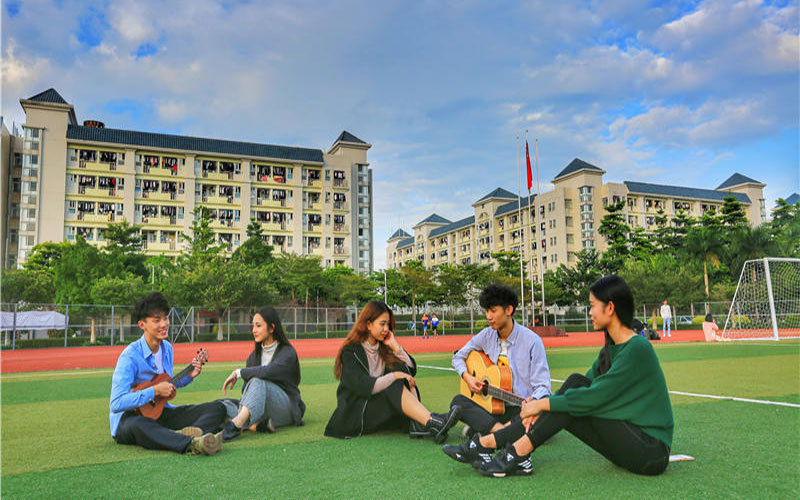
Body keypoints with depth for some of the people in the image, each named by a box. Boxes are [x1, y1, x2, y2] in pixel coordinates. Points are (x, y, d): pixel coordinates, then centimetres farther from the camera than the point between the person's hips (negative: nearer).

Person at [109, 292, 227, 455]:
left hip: (161, 412, 7)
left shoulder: (167, 348, 6)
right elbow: (116, 404, -25)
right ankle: (191, 444, -61)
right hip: (131, 416, -7)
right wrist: (154, 391, -24)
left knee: (217, 408, -10)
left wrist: (189, 376, 5)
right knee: (138, 425, -44)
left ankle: (193, 432, -43)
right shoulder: (130, 356, -18)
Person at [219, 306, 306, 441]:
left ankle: (236, 424, -50)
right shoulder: (253, 356, 12)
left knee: (258, 381, -32)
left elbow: (269, 371, -29)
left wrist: (238, 373, -18)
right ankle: (262, 424, -35)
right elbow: (246, 389, 5)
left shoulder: (288, 353, -8)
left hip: (287, 409, -6)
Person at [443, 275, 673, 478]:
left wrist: (543, 404, -15)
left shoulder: (637, 350, -19)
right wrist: (541, 405, -9)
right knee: (576, 383, -8)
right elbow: (587, 386, 6)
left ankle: (518, 453, -15)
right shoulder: (611, 348, 10)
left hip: (652, 452, -8)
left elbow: (594, 397, -23)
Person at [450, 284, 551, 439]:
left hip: (521, 407, -3)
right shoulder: (487, 335, 6)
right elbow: (458, 356, 19)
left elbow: (542, 385, -11)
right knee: (458, 401, -21)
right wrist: (467, 377, -2)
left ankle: (483, 427, -23)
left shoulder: (532, 341, -8)